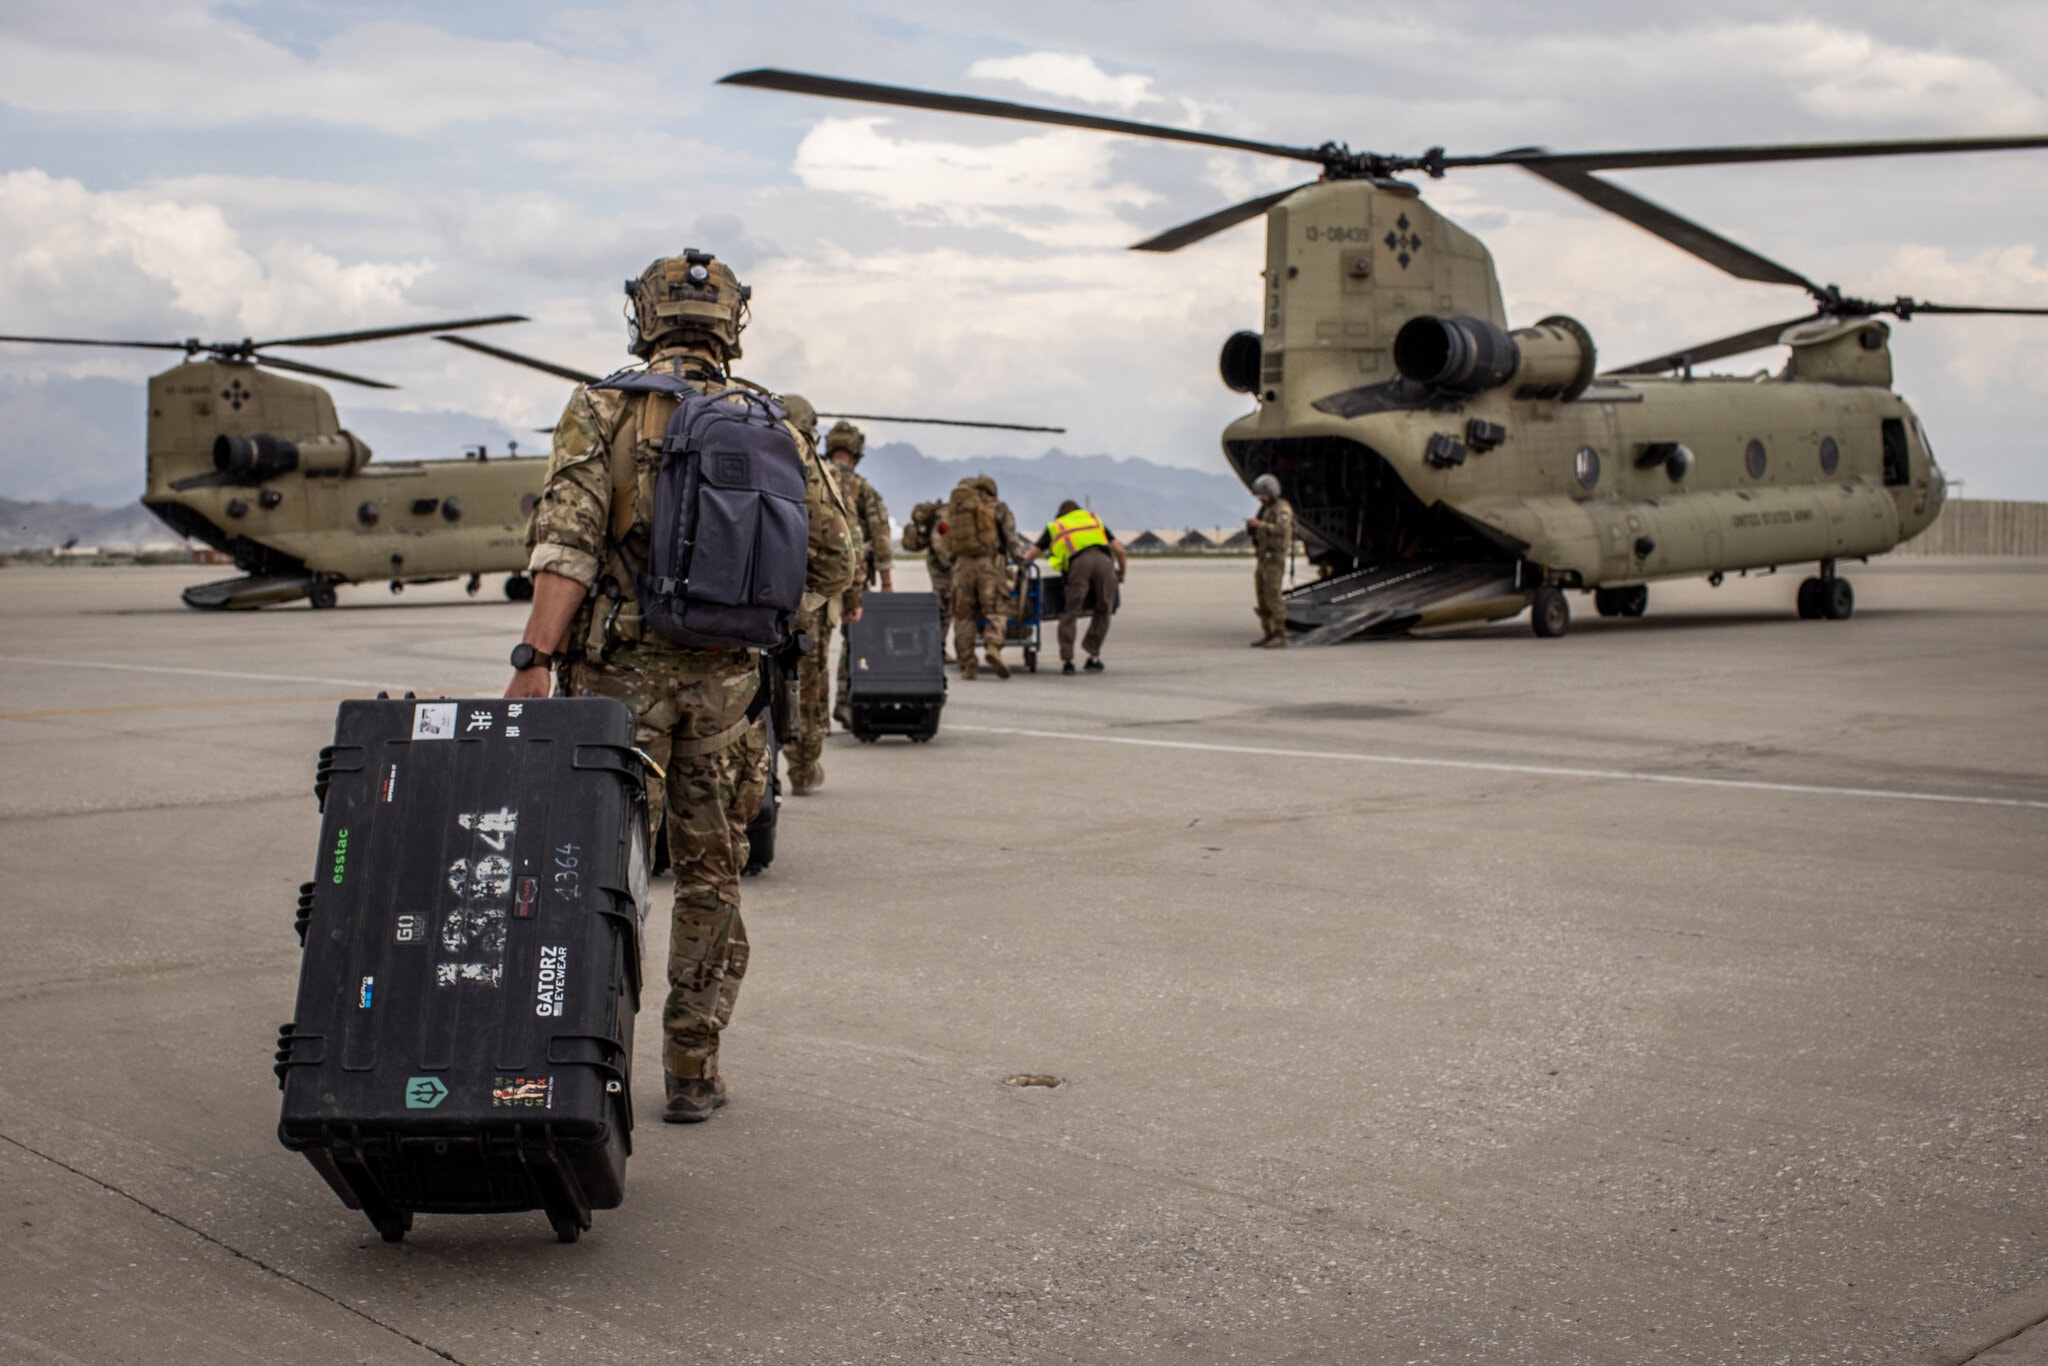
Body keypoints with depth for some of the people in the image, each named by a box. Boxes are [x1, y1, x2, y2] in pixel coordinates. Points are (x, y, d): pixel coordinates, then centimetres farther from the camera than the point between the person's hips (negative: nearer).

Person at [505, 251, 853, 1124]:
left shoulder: (602, 411, -2)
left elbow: (568, 543, -15)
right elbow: (831, 561, 7)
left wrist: (533, 659, -18)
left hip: (620, 675, -2)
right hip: (726, 682, 2)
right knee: (710, 878, 13)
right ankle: (693, 1071, 17)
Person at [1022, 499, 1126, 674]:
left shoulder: (1054, 527, 33)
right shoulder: (1094, 519, 37)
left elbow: (1029, 556, 30)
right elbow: (1119, 550, 30)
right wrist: (1122, 574, 44)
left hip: (1078, 563, -1)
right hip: (1103, 560, 1)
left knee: (1070, 612, 5)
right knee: (1102, 611, 14)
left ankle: (1066, 660, -2)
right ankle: (1094, 656, 14)